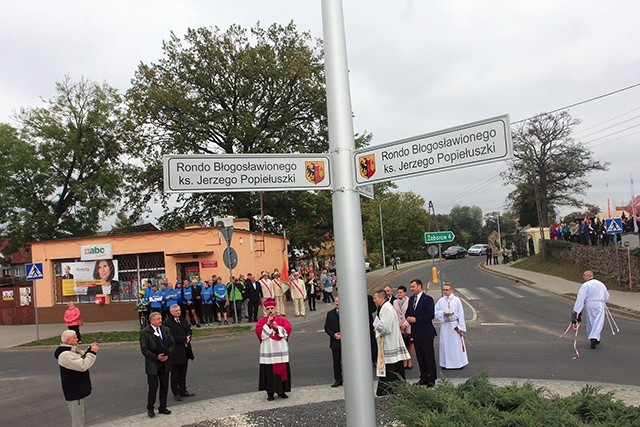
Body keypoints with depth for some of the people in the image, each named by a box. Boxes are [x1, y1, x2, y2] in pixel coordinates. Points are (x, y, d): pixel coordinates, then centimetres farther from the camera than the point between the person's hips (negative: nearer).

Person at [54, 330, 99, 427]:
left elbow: (82, 358, 18)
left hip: (80, 389, 10)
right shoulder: (65, 355, -24)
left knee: (82, 415, 22)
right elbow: (83, 365, -30)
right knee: (78, 418, -1)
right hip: (74, 392, -10)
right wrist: (92, 352, -23)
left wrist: (90, 350, 2)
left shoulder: (72, 350, 8)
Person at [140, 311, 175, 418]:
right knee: (153, 387, -1)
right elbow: (144, 349, -12)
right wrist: (156, 357, -18)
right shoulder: (144, 332, -8)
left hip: (165, 363, 5)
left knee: (165, 386, 10)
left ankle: (163, 407, 23)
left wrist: (167, 354, -8)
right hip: (152, 364, -5)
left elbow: (172, 344, 8)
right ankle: (150, 409, 15)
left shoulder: (166, 330, 7)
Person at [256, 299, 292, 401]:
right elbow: (260, 333, -10)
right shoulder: (261, 322, 4)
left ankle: (281, 391, 19)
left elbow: (287, 330, -6)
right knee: (269, 372, 0)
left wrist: (277, 328, -18)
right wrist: (268, 324, -18)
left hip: (281, 351, 1)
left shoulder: (282, 319, 7)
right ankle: (270, 392, 11)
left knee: (282, 370, 5)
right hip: (268, 352, -1)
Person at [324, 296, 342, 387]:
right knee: (336, 362, 8)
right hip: (335, 342, 3)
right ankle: (338, 380, 17)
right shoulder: (330, 314, 9)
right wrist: (333, 334, -9)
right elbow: (326, 328, 8)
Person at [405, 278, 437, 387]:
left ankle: (432, 379, 9)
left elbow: (431, 315, -18)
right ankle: (424, 378, 22)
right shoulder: (411, 299, 12)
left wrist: (416, 319, -20)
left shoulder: (428, 299, -11)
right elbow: (407, 313, 18)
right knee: (420, 357, 13)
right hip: (415, 332, 7)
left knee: (429, 357, 1)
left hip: (426, 333, -7)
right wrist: (408, 318, -6)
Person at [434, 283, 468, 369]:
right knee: (445, 345, 6)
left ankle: (459, 362, 16)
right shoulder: (440, 301, 2)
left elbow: (461, 314, -4)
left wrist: (460, 328, -7)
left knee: (457, 345, 4)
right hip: (445, 326, 2)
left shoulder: (456, 300, -4)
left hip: (455, 325, -2)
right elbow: (435, 312, 4)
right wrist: (443, 313, -15)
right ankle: (446, 363, 16)